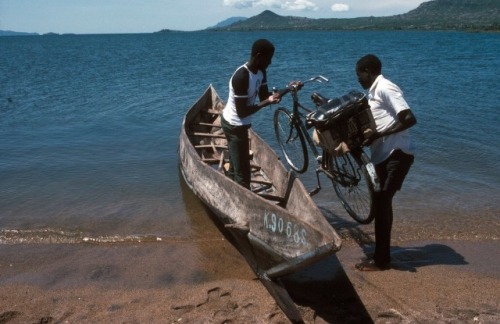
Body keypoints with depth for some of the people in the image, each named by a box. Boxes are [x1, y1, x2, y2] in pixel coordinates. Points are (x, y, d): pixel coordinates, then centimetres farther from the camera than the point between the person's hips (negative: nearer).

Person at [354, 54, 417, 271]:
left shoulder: (385, 88, -10)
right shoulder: (374, 92, 18)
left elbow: (409, 119, -20)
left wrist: (379, 134, -21)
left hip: (397, 155, -10)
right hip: (383, 155, 10)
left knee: (381, 205, -8)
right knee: (381, 204, 12)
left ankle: (381, 260, 2)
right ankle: (381, 257, 22)